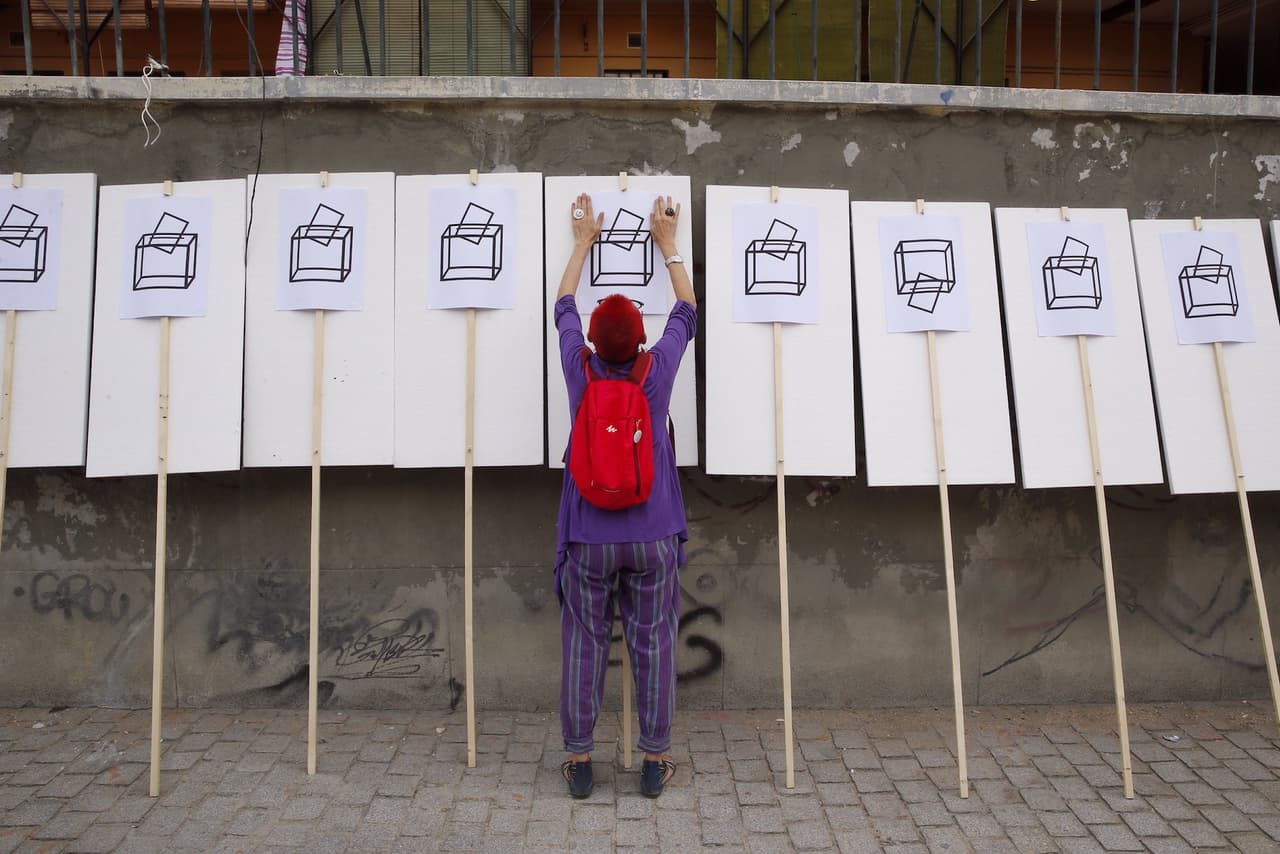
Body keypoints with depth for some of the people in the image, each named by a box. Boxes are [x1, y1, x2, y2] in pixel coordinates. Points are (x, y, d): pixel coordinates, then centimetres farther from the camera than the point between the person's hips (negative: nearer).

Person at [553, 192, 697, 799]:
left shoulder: (580, 371, -5)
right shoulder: (657, 371, -7)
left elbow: (563, 306, 13)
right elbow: (686, 310, 11)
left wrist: (583, 241, 26)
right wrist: (667, 243, 23)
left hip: (588, 539, 1)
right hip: (652, 538, 0)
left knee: (584, 645, 8)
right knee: (653, 645, 7)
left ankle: (578, 761, 16)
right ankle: (655, 761, 15)